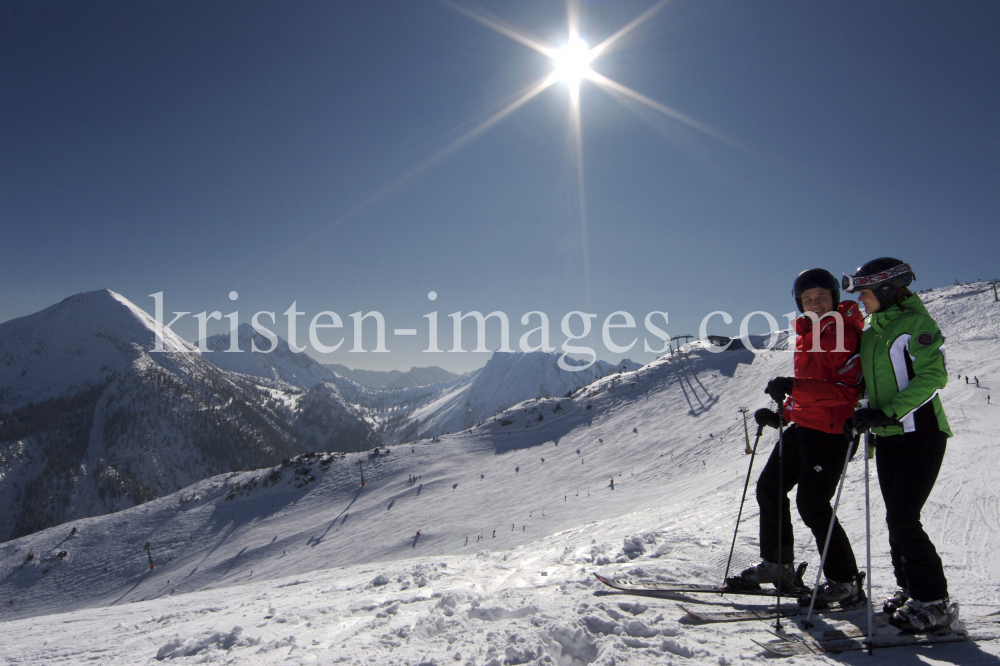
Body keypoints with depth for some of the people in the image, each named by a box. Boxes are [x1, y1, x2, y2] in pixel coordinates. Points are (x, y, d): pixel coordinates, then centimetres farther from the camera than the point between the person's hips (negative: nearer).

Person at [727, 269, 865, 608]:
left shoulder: (845, 334, -12)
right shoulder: (807, 334, 15)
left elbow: (847, 390, -22)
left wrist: (793, 387, -31)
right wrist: (781, 413, 12)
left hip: (830, 430, -9)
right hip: (801, 427, 9)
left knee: (812, 503, -8)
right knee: (769, 487, 9)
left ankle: (845, 582, 9)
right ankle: (776, 565, 22)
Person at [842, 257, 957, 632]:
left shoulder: (914, 323, -9)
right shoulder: (870, 334, 15)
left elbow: (933, 377, -18)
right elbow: (863, 382, 21)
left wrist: (887, 412, -25)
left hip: (921, 433, -7)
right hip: (887, 436, 8)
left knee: (902, 519, -10)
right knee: (897, 519, 10)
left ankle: (934, 603, 2)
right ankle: (910, 591, 22)